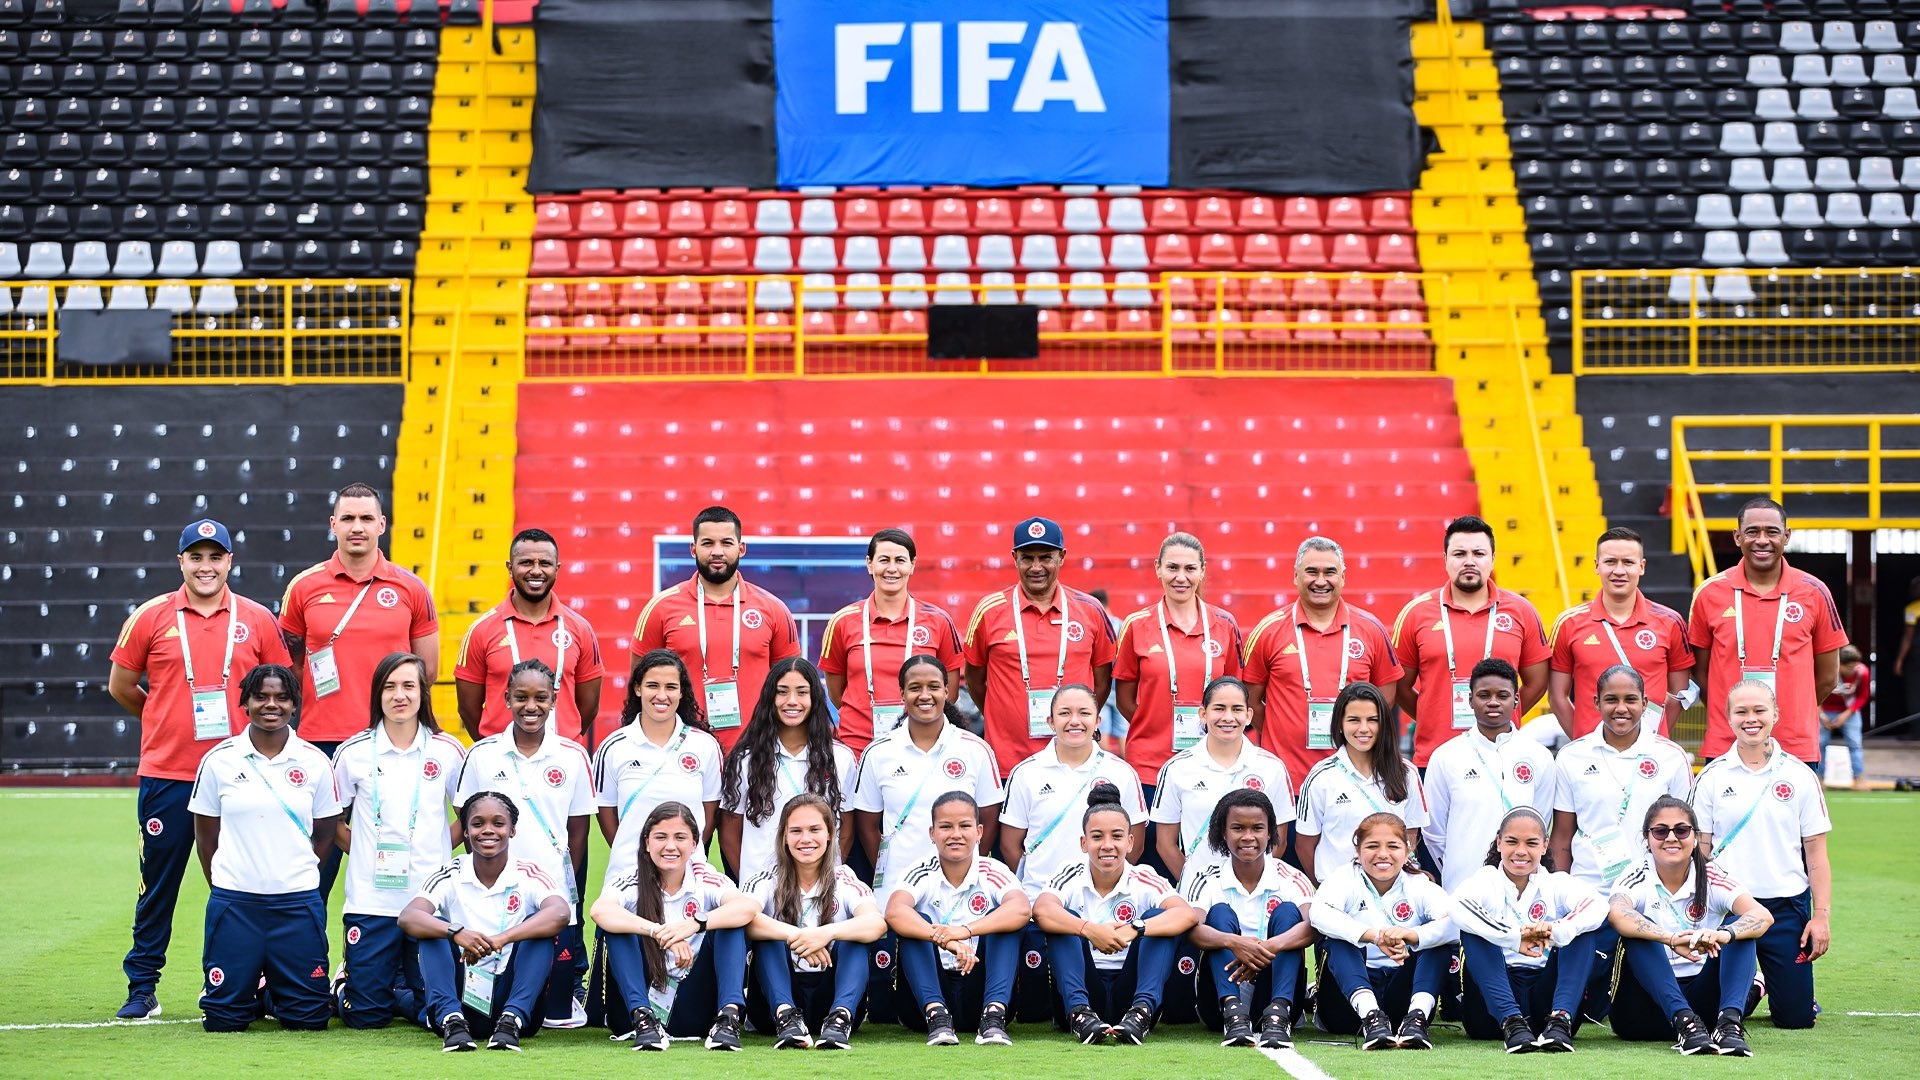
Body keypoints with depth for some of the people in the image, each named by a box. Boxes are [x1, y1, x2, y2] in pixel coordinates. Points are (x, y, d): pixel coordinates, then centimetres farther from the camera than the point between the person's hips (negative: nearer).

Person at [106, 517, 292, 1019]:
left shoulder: (258, 620, 4)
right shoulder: (151, 617, 1)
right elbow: (120, 685, 11)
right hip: (167, 773, -1)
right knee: (158, 884, 5)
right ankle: (142, 987, 14)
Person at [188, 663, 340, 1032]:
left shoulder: (313, 762, 2)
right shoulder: (219, 760, 0)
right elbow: (205, 834, 7)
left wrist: (296, 875, 7)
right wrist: (224, 885, 6)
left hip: (297, 901, 1)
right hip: (234, 901, -1)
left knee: (308, 1017, 0)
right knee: (225, 1018, -2)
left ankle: (274, 992, 31)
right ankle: (251, 991, 31)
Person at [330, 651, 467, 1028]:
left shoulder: (448, 752, 2)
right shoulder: (354, 753, 1)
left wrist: (437, 850, 2)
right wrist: (363, 851, 0)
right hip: (370, 899, -1)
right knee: (365, 1015, 1)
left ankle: (396, 992, 31)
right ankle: (343, 985, 33)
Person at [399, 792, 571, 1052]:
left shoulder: (530, 875, -4)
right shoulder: (450, 876, -1)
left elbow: (560, 913, -26)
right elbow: (407, 917, -20)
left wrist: (501, 939, -41)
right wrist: (456, 933, -40)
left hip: (509, 998, -1)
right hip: (460, 997, 1)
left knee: (539, 927, -20)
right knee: (435, 926, -18)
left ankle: (512, 1020, -30)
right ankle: (451, 1020, -31)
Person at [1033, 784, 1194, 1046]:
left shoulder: (1144, 880, 0)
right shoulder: (1071, 877, 0)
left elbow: (1188, 915, -20)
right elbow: (1041, 910, -24)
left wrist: (1134, 929, -36)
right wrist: (1089, 930, -41)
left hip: (1129, 992, 1)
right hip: (1082, 992, 0)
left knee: (1157, 917, -17)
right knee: (1065, 918, -19)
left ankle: (1141, 1012, -31)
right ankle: (1080, 1013, -34)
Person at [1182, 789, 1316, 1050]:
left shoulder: (1291, 880, 2)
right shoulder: (1208, 881, 3)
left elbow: (1313, 927, -20)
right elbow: (1192, 929, -19)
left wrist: (1269, 947, -40)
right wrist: (1233, 943, -41)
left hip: (1273, 992, 0)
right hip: (1221, 999, 0)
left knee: (1287, 912, -16)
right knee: (1220, 913, -18)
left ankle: (1278, 1014, -38)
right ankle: (1232, 1013, -40)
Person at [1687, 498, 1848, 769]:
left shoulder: (1814, 592, 3)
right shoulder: (1709, 593, 2)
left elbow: (1827, 676, 10)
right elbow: (1699, 671, 9)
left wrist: (1788, 713, 10)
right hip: (1724, 747, 0)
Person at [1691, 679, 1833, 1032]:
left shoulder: (1799, 776, 2)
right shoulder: (1712, 777, 1)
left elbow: (1816, 853, 3)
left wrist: (1822, 916, -4)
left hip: (1787, 906, 0)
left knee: (1796, 1016, -2)